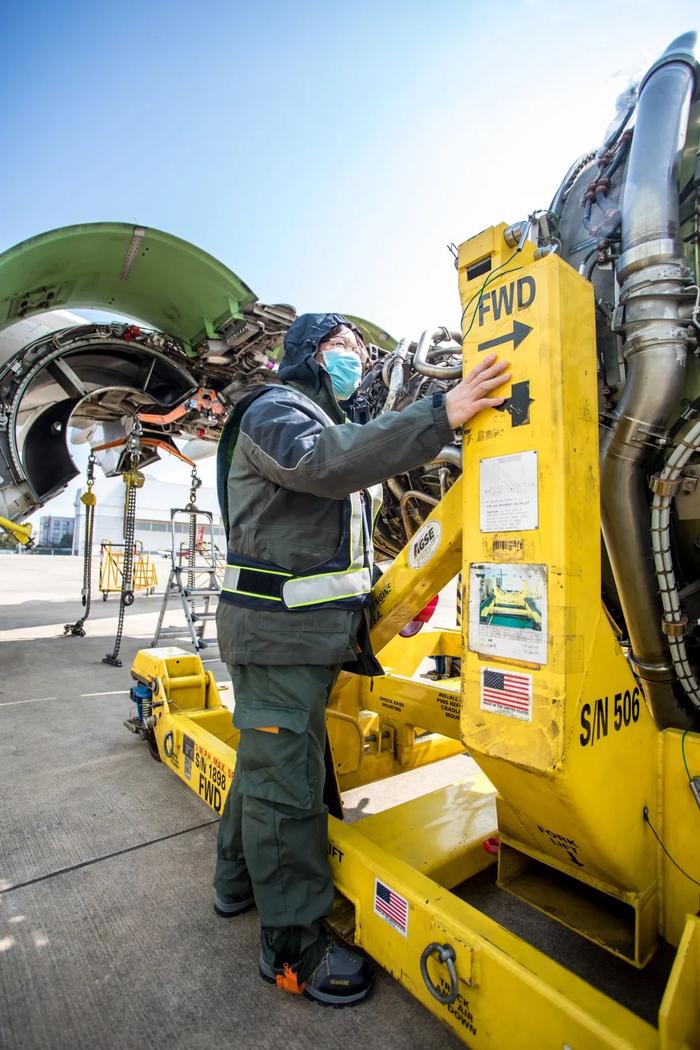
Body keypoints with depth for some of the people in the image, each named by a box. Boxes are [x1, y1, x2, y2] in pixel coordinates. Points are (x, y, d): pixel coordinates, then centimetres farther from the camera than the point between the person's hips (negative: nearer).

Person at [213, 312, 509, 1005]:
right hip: (278, 628, -10)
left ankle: (239, 881, 39)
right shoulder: (274, 409, -6)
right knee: (285, 783, 0)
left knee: (267, 760, 21)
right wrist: (440, 415, -30)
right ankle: (292, 947, 17)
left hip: (315, 630, 10)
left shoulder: (331, 424, 25)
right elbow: (323, 461, -30)